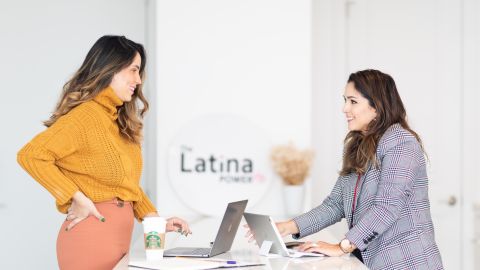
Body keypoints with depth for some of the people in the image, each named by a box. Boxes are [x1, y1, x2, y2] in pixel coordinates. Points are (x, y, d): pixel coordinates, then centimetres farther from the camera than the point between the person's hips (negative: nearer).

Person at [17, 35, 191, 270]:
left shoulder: (119, 121, 15)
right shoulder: (86, 115, -13)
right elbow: (30, 155, -22)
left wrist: (155, 219, 8)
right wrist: (77, 198, -20)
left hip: (118, 236, 9)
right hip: (92, 235, -8)